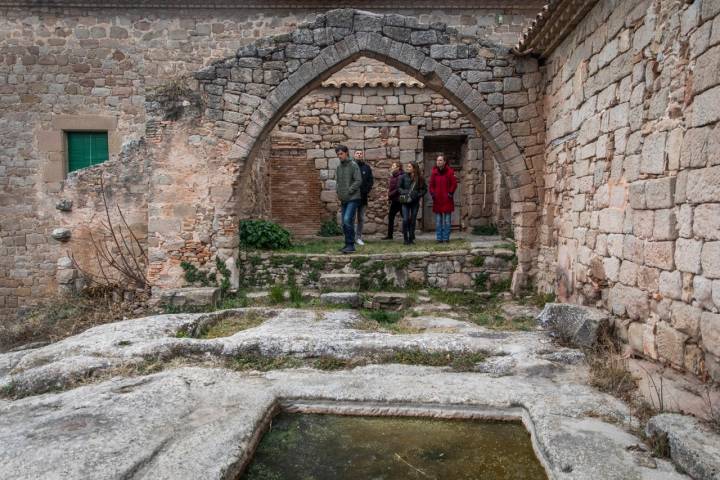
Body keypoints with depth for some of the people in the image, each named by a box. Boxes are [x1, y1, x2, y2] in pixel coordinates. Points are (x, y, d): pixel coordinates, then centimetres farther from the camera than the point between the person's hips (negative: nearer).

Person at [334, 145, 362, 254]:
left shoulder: (353, 165, -6)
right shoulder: (339, 167, 13)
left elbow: (359, 180, -12)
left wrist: (349, 191, -15)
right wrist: (338, 192, 5)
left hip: (353, 198, -7)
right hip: (343, 199, 7)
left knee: (347, 220, -17)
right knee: (344, 222, 8)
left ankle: (351, 245, -10)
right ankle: (348, 244, 18)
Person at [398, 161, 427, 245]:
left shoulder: (420, 178, 0)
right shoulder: (403, 177, -1)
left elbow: (425, 189, 7)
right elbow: (399, 188, 2)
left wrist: (419, 194, -9)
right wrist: (406, 192, -14)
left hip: (415, 202, 1)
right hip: (405, 201, -1)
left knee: (413, 220, 5)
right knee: (405, 219, -9)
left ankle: (411, 238, 14)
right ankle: (405, 238, 2)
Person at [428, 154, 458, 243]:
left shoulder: (450, 172, -2)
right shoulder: (434, 172, 7)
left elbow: (454, 184, -1)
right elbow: (431, 185, 11)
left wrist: (450, 193, -8)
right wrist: (433, 194, -2)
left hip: (447, 200, -2)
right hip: (437, 200, 3)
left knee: (447, 221, 2)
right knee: (438, 221, 5)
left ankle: (446, 238, 8)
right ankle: (439, 238, 10)